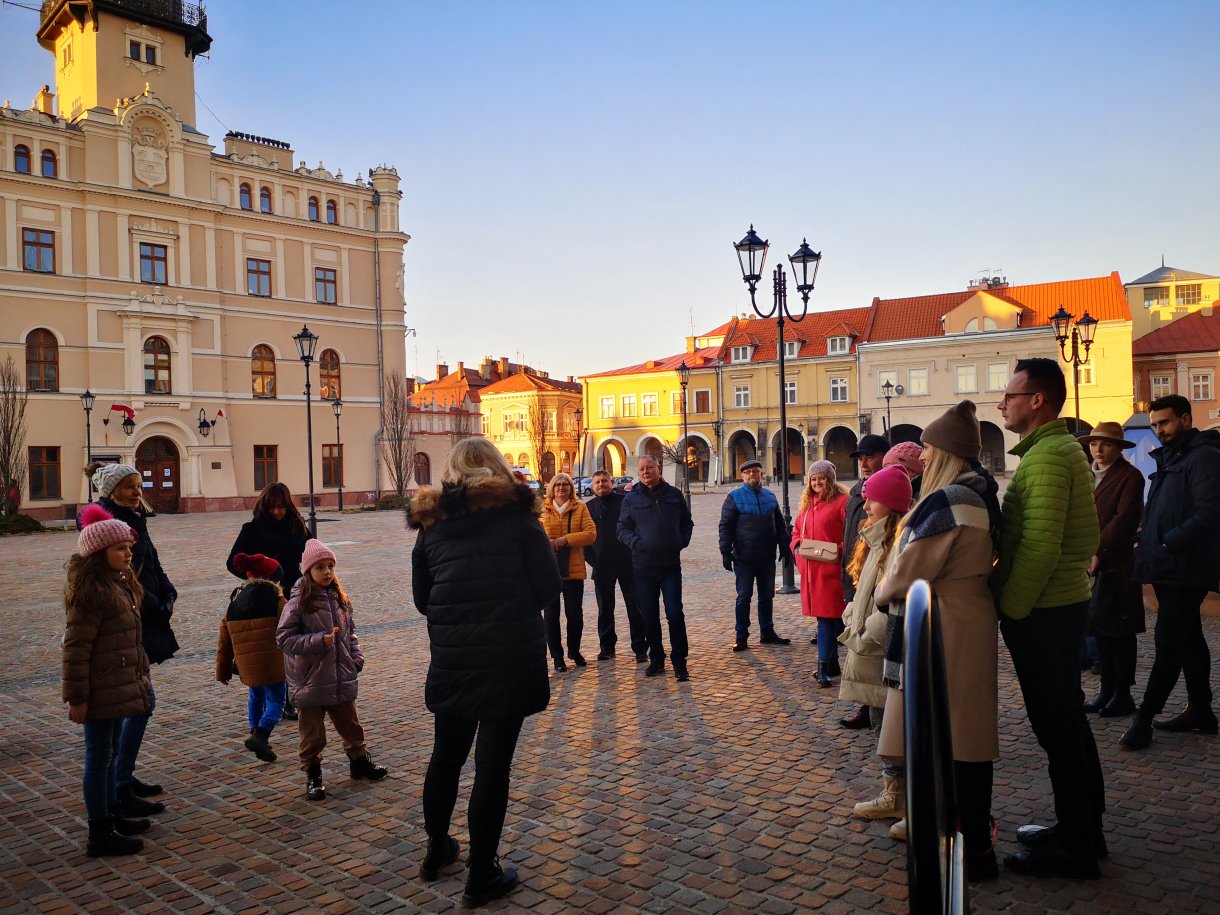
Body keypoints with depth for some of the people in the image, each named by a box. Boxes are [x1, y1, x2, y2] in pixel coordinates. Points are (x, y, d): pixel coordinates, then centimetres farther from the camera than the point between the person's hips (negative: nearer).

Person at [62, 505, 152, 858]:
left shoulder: (120, 583, 9)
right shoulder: (90, 592, -21)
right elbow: (75, 649, -21)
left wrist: (140, 674, 18)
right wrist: (77, 697, -20)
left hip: (119, 688, 9)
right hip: (100, 692, -9)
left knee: (109, 752, 20)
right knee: (99, 756, 0)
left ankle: (112, 815, 34)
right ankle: (100, 835, 10)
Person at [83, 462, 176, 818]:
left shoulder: (131, 519, 13)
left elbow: (152, 568, 14)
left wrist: (167, 596, -1)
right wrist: (158, 608, -13)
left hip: (142, 625, 10)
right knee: (141, 702, -9)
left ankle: (124, 776, 27)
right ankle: (120, 791, -4)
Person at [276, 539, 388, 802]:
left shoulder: (339, 599, 3)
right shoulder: (298, 603, -15)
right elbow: (284, 638, -16)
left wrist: (357, 656, 2)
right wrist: (319, 641, -23)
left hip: (342, 679, 5)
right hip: (311, 681, -5)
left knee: (351, 726, 20)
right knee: (313, 733, 9)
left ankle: (359, 761, 38)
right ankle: (313, 776, 24)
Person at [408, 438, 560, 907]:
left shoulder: (431, 521, 6)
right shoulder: (516, 513, -5)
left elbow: (422, 599, 12)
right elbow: (548, 586, -5)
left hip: (450, 661, 4)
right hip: (510, 658, -4)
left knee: (446, 756, 21)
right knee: (492, 765, 4)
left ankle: (436, 850, 39)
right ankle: (482, 876, 15)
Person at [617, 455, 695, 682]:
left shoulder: (673, 494, 7)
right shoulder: (632, 498, 2)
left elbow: (687, 522, 15)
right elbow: (623, 529, 3)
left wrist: (682, 542, -1)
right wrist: (636, 543, -15)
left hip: (671, 565, 0)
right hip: (643, 567, 0)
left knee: (675, 614, -4)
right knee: (649, 616, 8)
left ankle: (680, 662, 4)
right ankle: (656, 659, 21)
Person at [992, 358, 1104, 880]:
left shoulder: (1046, 456, -18)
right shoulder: (1064, 449, 15)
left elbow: (1040, 547, -26)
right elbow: (1087, 537, 20)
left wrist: (1009, 608, -18)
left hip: (1042, 611, -10)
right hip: (1064, 602, 10)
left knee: (1056, 724, -1)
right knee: (1066, 720, 17)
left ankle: (1074, 847, 10)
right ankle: (1082, 829, 30)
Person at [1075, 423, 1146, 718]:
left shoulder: (1130, 476, -6)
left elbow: (1125, 519, -14)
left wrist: (1099, 553, -17)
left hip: (1116, 565, -6)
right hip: (1090, 564, 6)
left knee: (1120, 631, 1)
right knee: (1100, 628, 10)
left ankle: (1123, 694, 9)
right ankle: (1106, 690, 19)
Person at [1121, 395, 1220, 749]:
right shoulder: (1170, 459, 18)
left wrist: (1167, 542, -19)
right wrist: (1147, 538, 6)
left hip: (1185, 570, -10)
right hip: (1169, 568, 10)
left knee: (1169, 643, -7)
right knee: (1188, 639, 16)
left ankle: (1144, 720, -5)